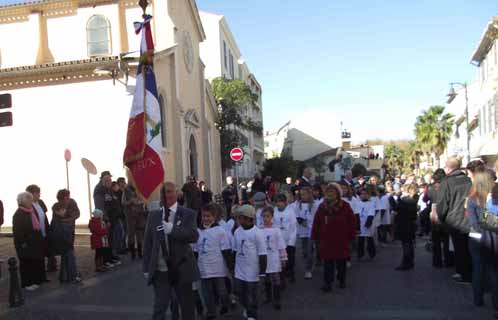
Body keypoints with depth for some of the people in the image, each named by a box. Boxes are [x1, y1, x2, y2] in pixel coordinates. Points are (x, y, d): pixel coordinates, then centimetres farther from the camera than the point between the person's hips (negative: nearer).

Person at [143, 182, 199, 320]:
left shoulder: (188, 214, -2)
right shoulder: (154, 216, 6)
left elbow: (194, 236, -16)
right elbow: (148, 243, 8)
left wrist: (173, 229, -23)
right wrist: (146, 268, 5)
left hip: (182, 270, -1)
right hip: (160, 270, 1)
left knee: (187, 307, 12)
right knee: (159, 307, -1)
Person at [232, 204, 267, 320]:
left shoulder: (257, 233, -15)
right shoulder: (237, 232, 1)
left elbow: (262, 254, -12)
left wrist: (262, 271, -10)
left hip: (252, 271, -5)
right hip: (239, 271, 5)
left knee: (251, 295, 8)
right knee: (240, 293, 17)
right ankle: (247, 308, 43)